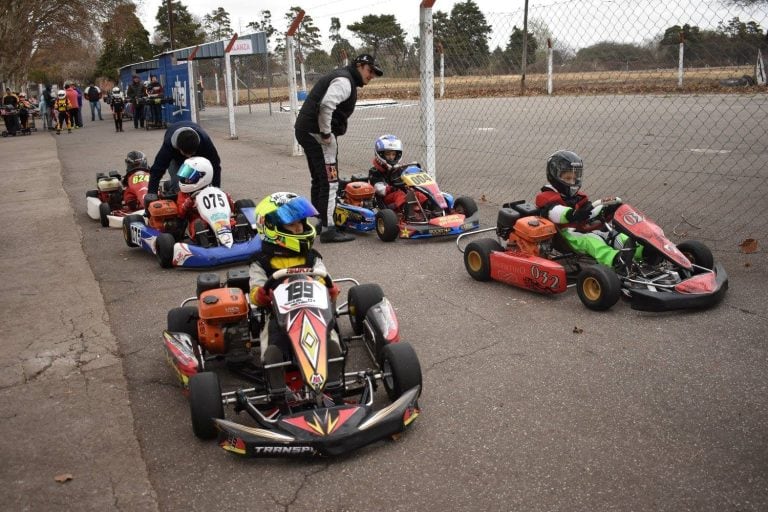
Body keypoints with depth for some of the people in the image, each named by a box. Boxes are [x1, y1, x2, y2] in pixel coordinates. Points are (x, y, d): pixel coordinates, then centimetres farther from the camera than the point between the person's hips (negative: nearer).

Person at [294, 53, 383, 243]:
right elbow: (326, 104, -28)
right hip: (317, 133, -11)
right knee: (330, 181, -10)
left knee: (319, 179, 18)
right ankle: (328, 229, -10)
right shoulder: (344, 80, -11)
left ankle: (320, 222, 28)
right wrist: (326, 133, -20)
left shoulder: (344, 79, 22)